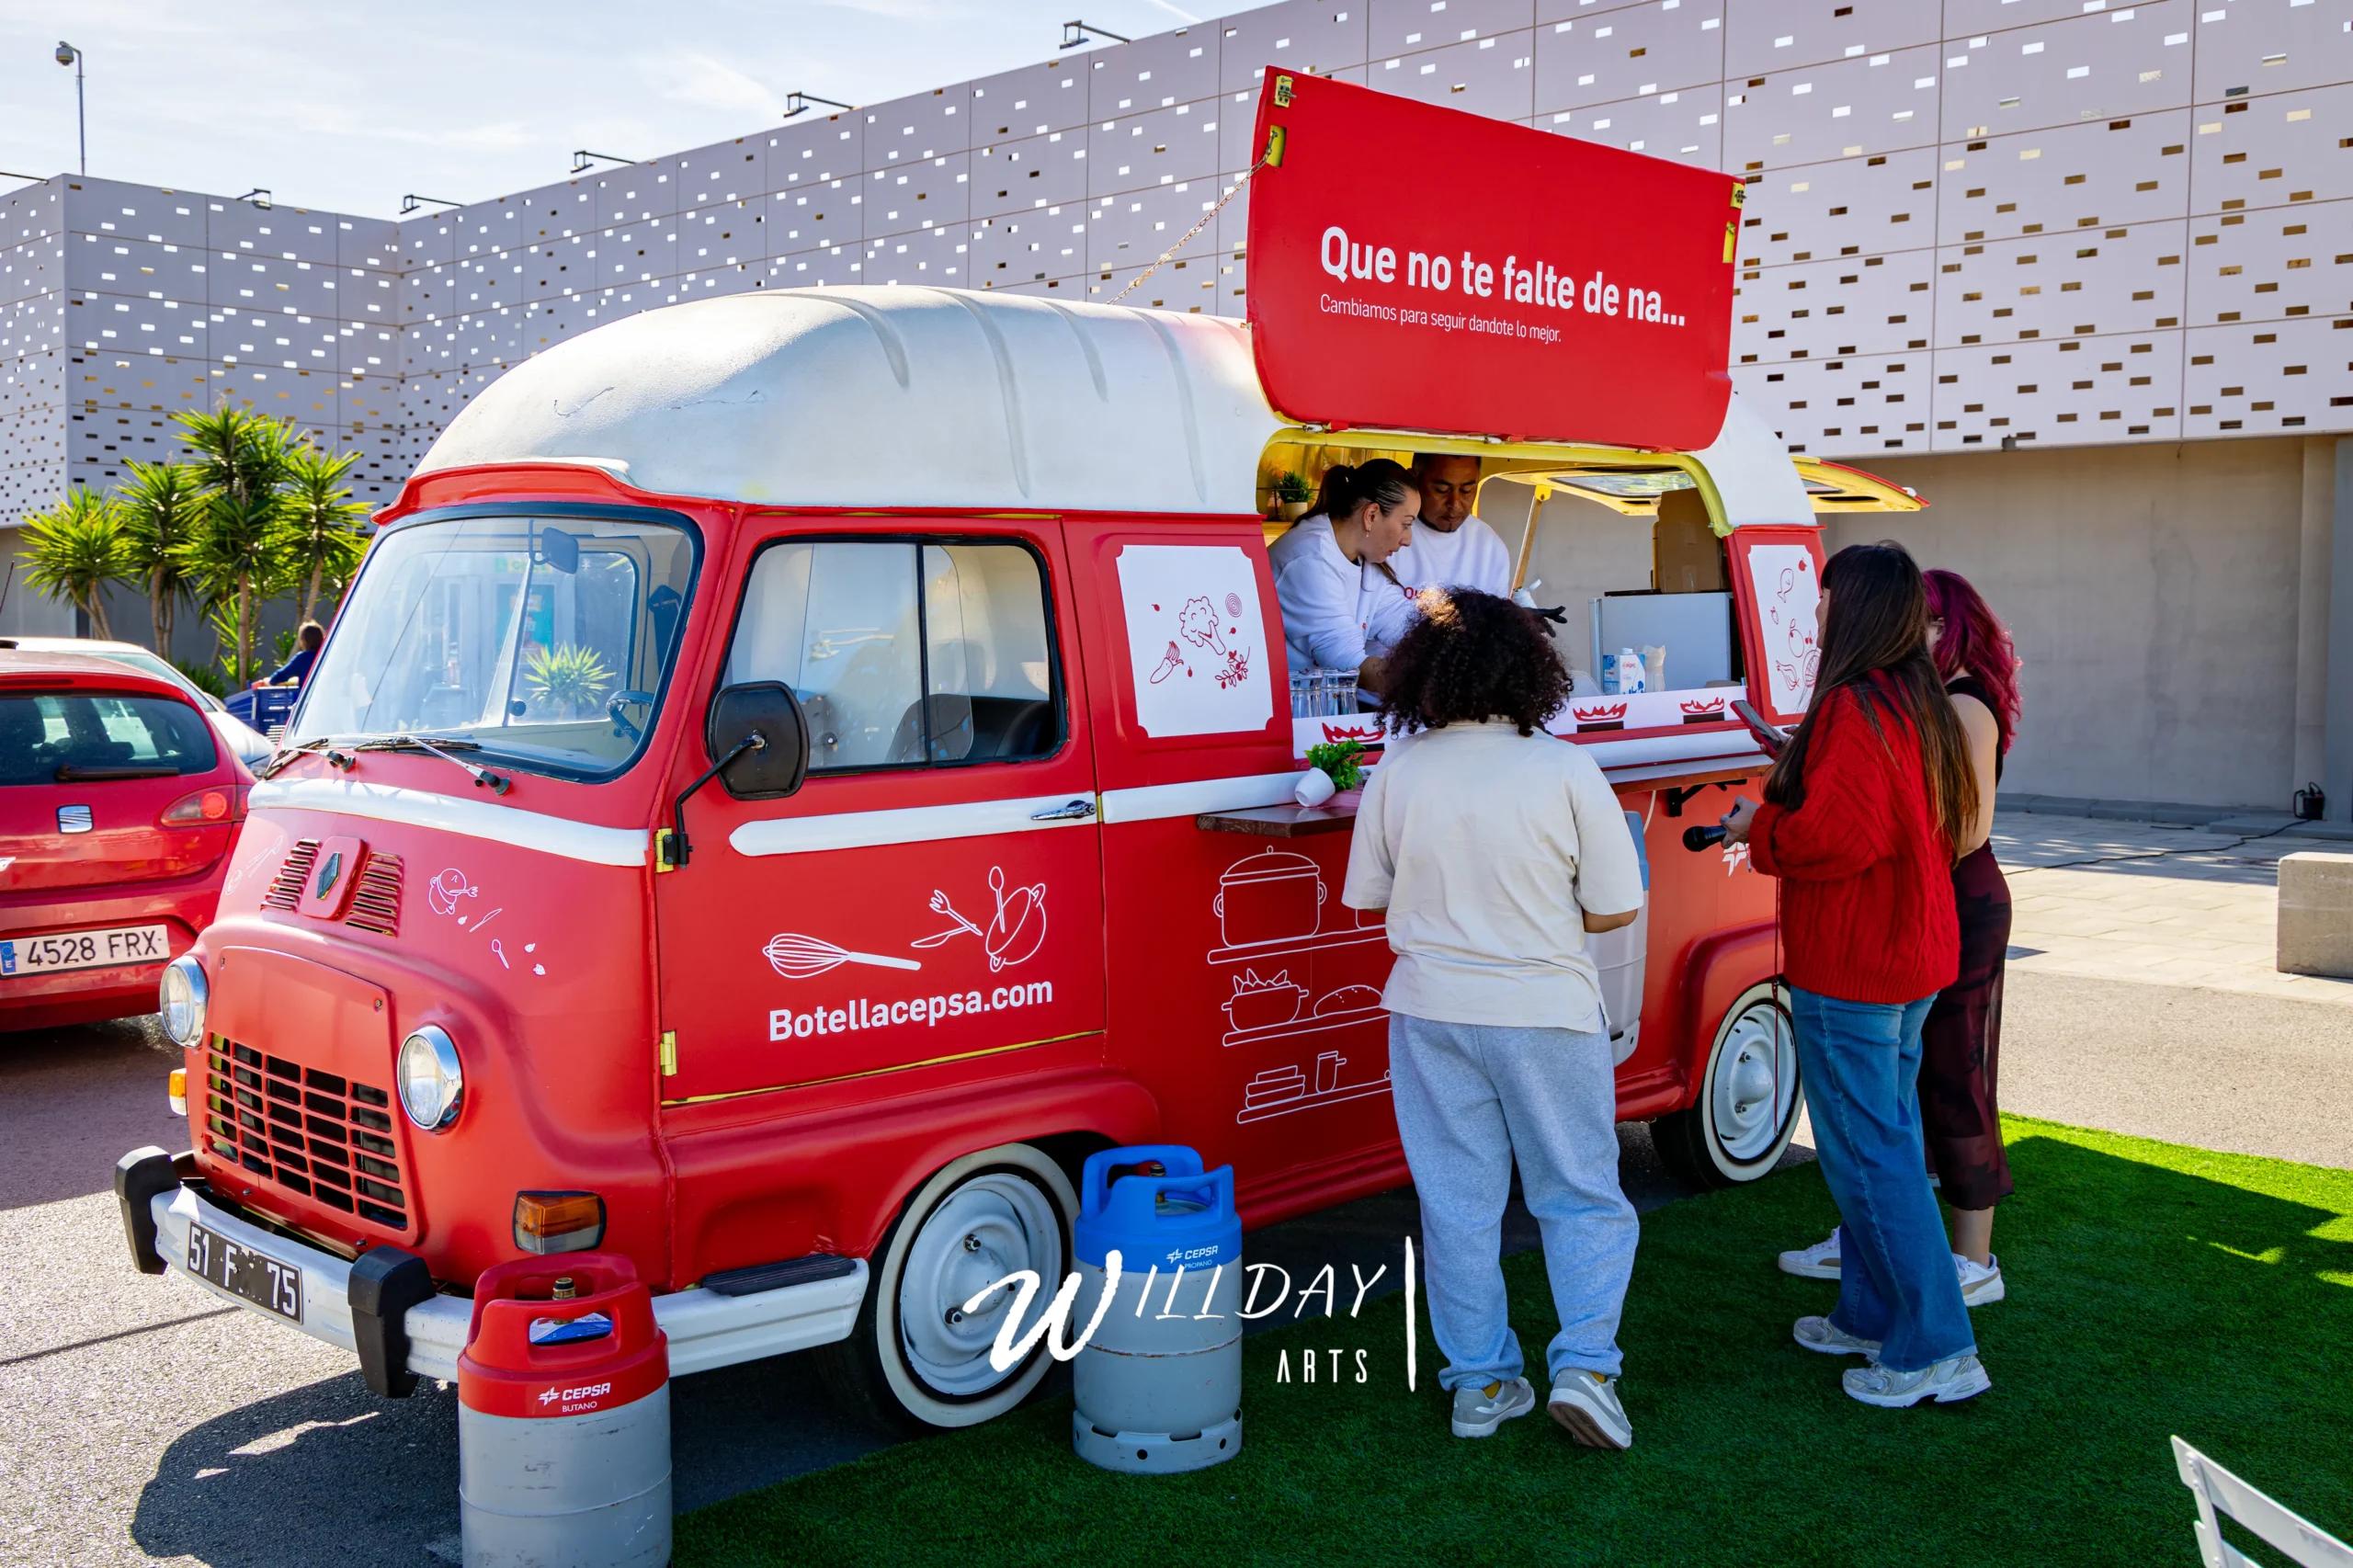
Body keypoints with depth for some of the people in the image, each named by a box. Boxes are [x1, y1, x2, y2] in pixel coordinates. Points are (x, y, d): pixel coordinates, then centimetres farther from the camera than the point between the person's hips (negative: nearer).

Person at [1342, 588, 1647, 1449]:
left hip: (1432, 1012, 2)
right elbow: (1616, 906, -8)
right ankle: (1584, 1366, 4)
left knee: (1458, 1206, 13)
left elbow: (1366, 896, 3)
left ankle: (1480, 1384, 20)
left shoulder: (1395, 772, -6)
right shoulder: (1564, 770, -11)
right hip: (1546, 1010, -2)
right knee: (1582, 1199, 14)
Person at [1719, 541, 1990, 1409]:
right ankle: (1872, 1315, 30)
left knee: (1866, 1152, -3)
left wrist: (1759, 829, -8)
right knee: (1887, 1136, 18)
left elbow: (1838, 836, -26)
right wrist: (1793, 770, 17)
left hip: (1849, 970, -10)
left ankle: (1937, 1349, 2)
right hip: (1914, 956, 10)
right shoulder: (1921, 704, 11)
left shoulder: (1854, 708, -20)